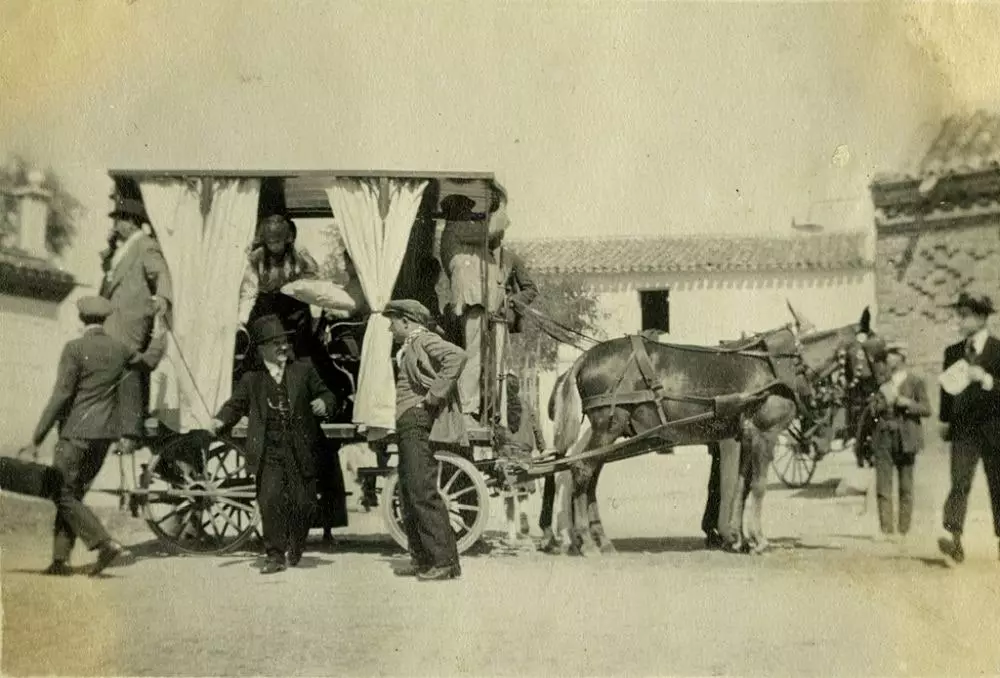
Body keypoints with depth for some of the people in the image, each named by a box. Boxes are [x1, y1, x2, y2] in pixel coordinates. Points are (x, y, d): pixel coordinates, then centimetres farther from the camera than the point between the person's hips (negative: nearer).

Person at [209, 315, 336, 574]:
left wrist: (323, 402, -9)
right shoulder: (251, 379, 10)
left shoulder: (303, 369, 11)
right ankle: (275, 555, -3)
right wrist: (221, 421, -10)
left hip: (300, 449, 1)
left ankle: (294, 550, 28)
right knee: (270, 500, -13)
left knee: (303, 502, 3)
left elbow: (325, 393, 14)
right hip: (268, 450, -1)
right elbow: (236, 404, 9)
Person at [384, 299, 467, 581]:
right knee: (409, 494, 11)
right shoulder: (408, 348, 23)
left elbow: (456, 355, -24)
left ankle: (445, 561, -13)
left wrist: (434, 395, -22)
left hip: (419, 423, -11)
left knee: (423, 492, -14)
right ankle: (421, 559, 16)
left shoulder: (424, 340, -7)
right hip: (407, 427, 11)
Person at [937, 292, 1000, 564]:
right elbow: (946, 388, 17)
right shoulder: (952, 352, 10)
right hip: (963, 428, 2)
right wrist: (944, 419, 10)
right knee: (959, 483, -12)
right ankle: (954, 538, -21)